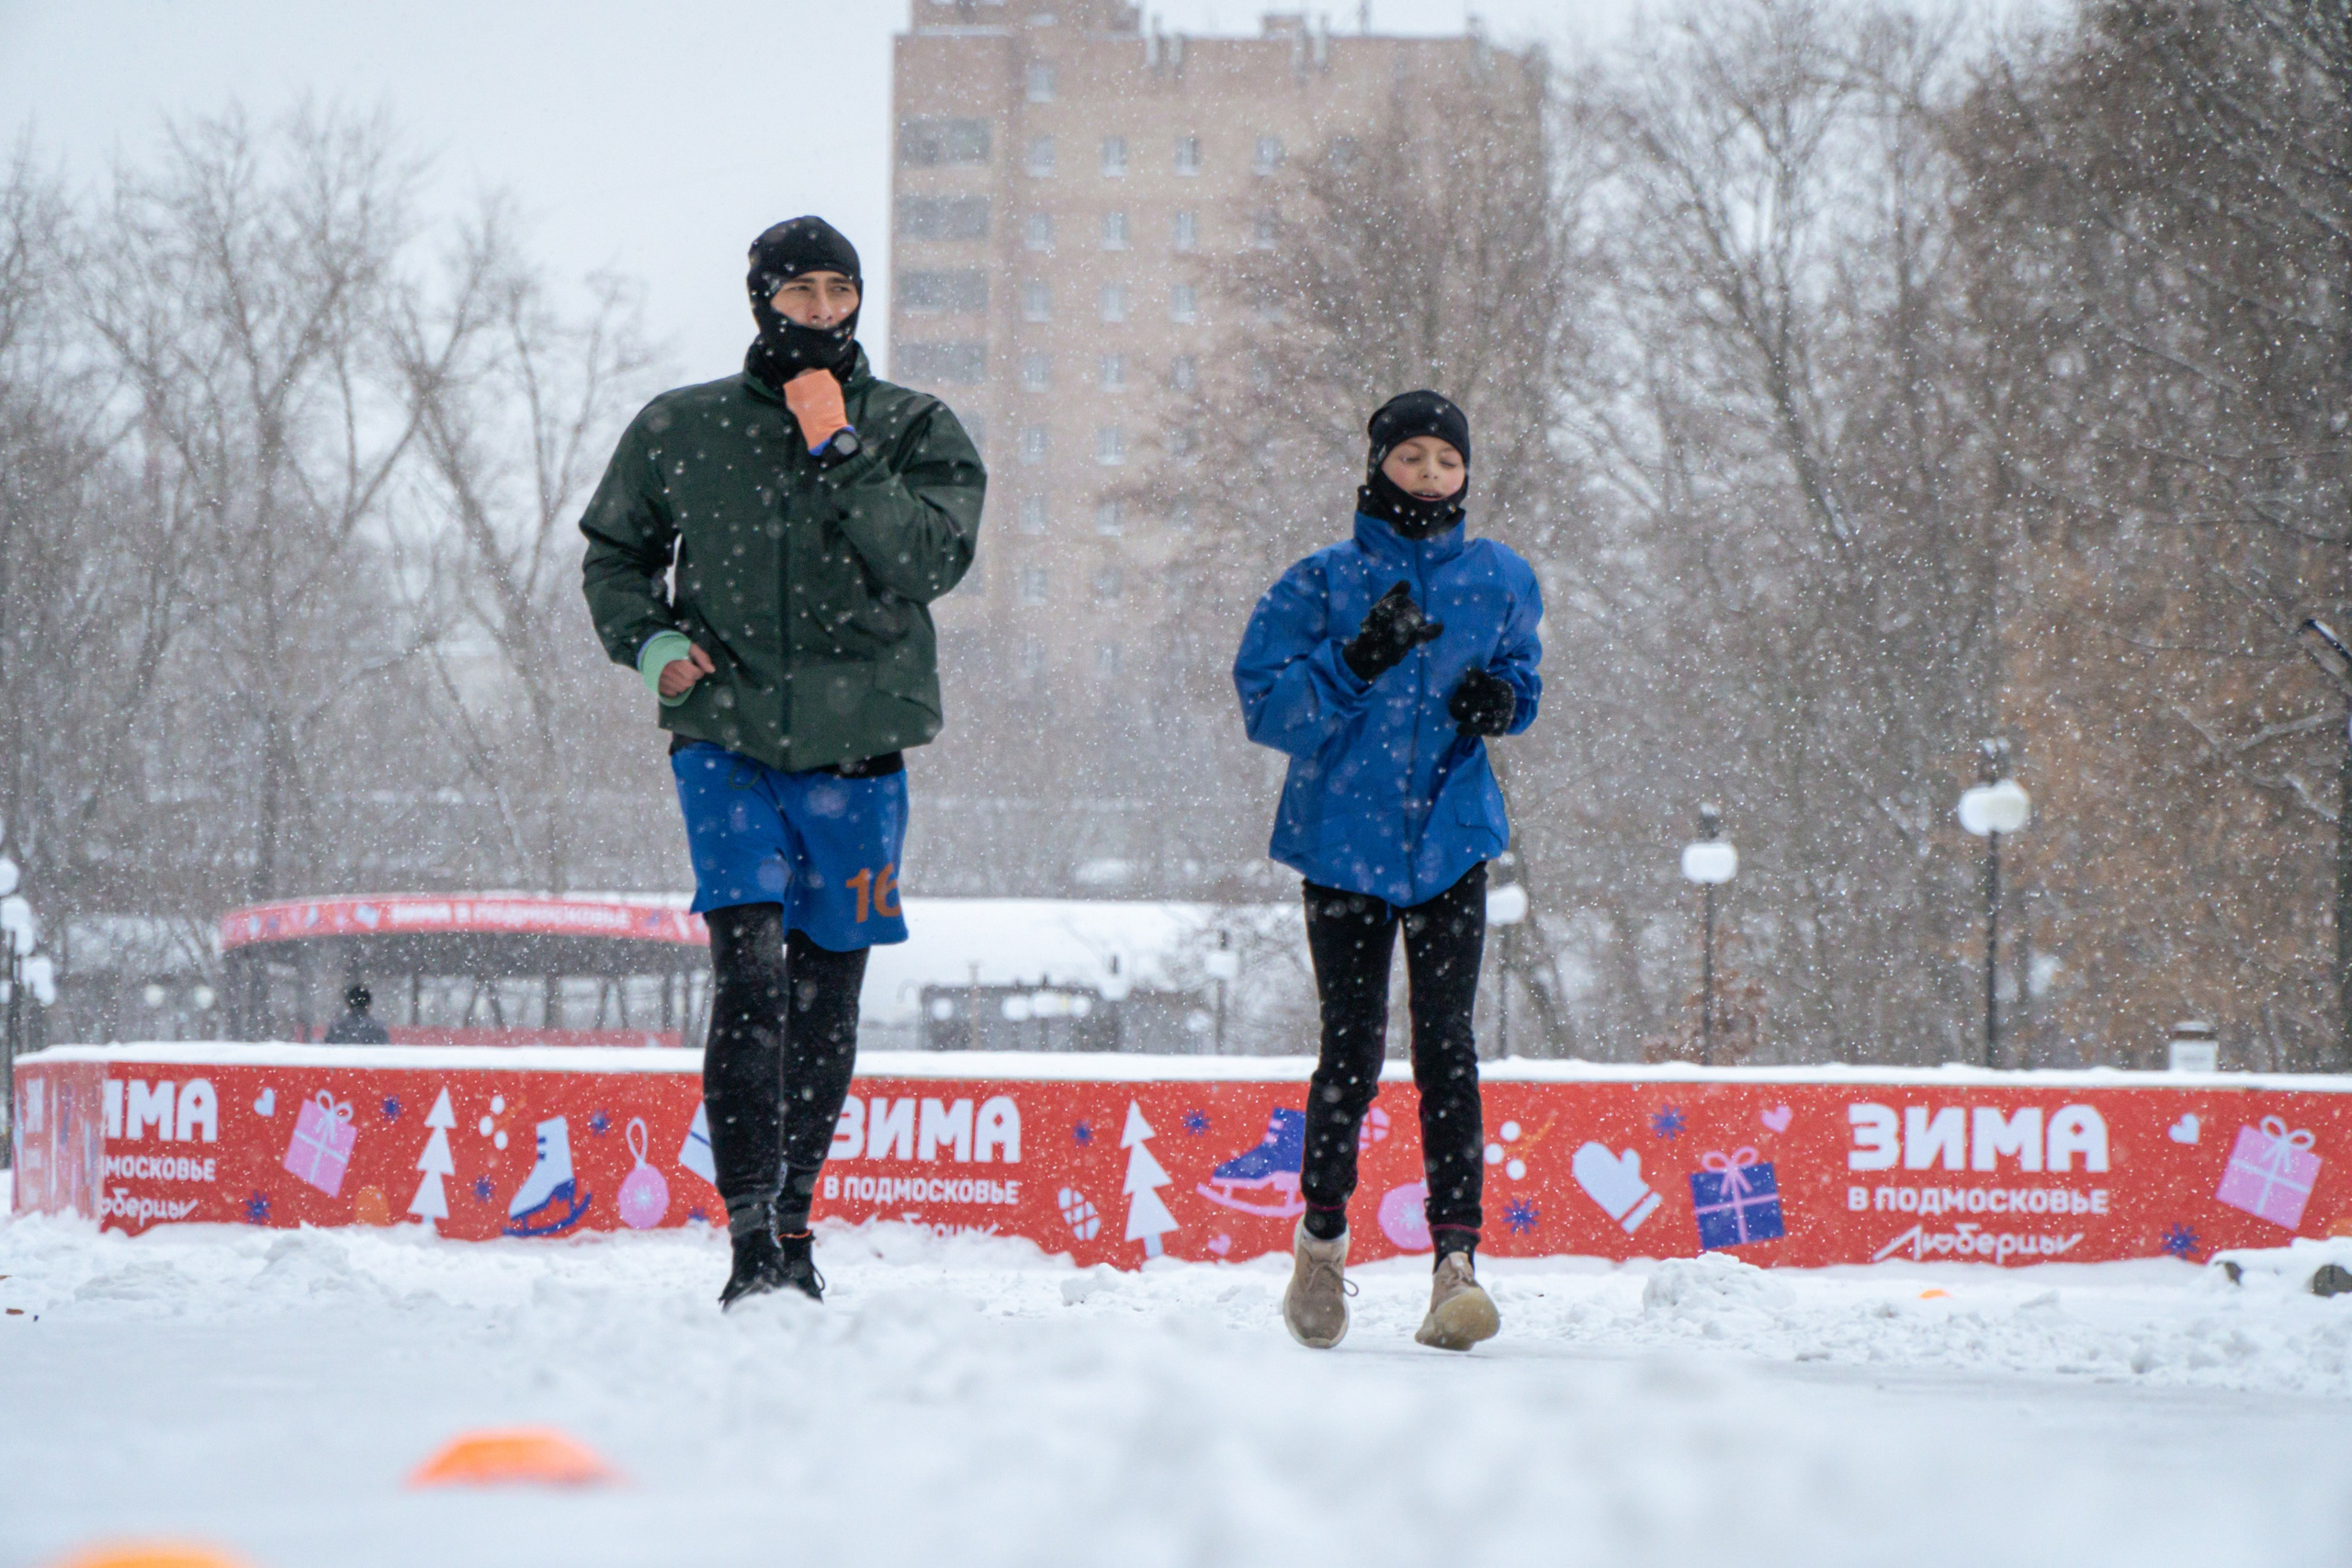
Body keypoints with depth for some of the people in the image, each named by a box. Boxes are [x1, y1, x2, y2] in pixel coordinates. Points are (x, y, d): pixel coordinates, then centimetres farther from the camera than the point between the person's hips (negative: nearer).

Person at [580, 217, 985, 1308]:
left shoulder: (914, 431, 4)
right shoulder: (681, 429, 6)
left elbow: (930, 561, -11)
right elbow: (614, 552, 19)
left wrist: (838, 452, -15)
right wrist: (647, 641, 0)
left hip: (857, 751, 1)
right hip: (728, 741, -1)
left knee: (825, 1001, 9)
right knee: (749, 973, -17)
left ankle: (791, 1220, 25)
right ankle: (750, 1238, -20)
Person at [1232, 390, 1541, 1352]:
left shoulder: (1498, 580, 7)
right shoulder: (1325, 584, -1)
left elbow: (1521, 680, 20)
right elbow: (1266, 705, -6)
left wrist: (1502, 700, -3)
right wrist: (1357, 663, -20)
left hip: (1452, 839, 1)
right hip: (1346, 840, -1)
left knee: (1446, 1046, -10)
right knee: (1352, 1052, 1)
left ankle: (1456, 1262, -14)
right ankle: (1321, 1245, 23)